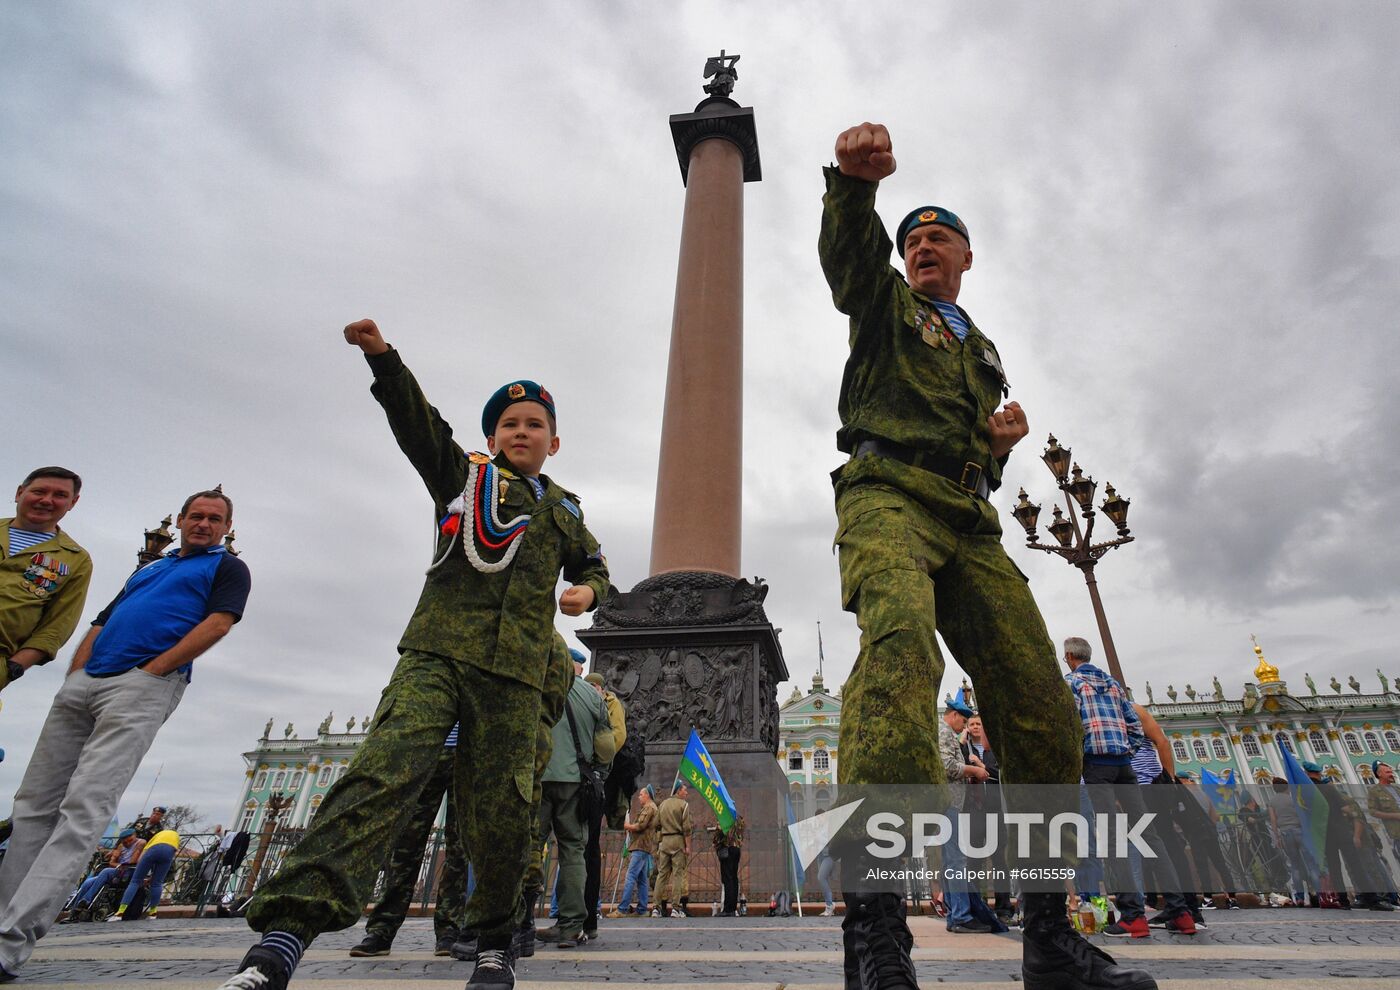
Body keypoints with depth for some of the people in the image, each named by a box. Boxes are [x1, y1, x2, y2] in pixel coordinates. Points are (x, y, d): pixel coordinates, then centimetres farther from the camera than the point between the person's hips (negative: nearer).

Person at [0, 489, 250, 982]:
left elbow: (217, 624, -7)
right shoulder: (147, 569, 29)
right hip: (83, 682, 8)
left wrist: (152, 669, -11)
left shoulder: (228, 567, 9)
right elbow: (101, 623, 26)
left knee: (85, 806, -15)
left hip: (143, 686, -7)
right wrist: (72, 678, 10)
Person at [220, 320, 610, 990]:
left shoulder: (564, 513, 22)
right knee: (384, 771, -23)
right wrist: (382, 357, -15)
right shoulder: (462, 476, 14)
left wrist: (587, 590, 9)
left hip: (514, 673, 2)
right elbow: (418, 422, 0)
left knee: (499, 816, 1)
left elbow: (593, 566, 33)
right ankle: (284, 935, -24)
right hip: (437, 652, -2)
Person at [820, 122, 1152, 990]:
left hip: (969, 521, 6)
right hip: (886, 494, -6)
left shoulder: (984, 352, 34)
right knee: (901, 638, -36)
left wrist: (1001, 441, 10)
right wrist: (855, 181, -25)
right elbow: (848, 248, -3)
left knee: (1043, 709, -5)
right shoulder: (884, 303, 20)